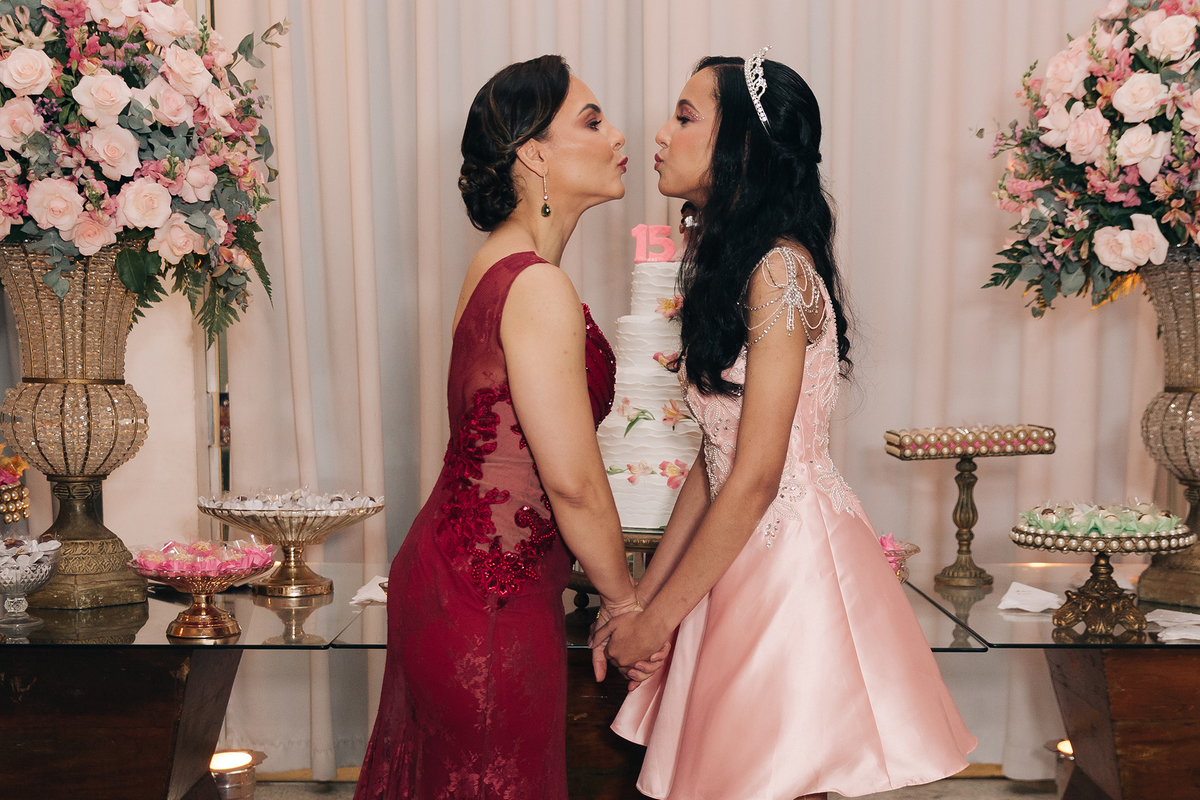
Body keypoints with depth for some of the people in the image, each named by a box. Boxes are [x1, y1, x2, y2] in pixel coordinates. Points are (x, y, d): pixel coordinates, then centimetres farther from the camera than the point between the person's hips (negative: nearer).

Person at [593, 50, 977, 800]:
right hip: (747, 556, 9)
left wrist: (656, 621, -11)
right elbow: (713, 462, 10)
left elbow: (756, 478, -19)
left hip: (795, 555, -8)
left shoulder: (779, 271, -18)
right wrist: (643, 594, 8)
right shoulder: (728, 264, 10)